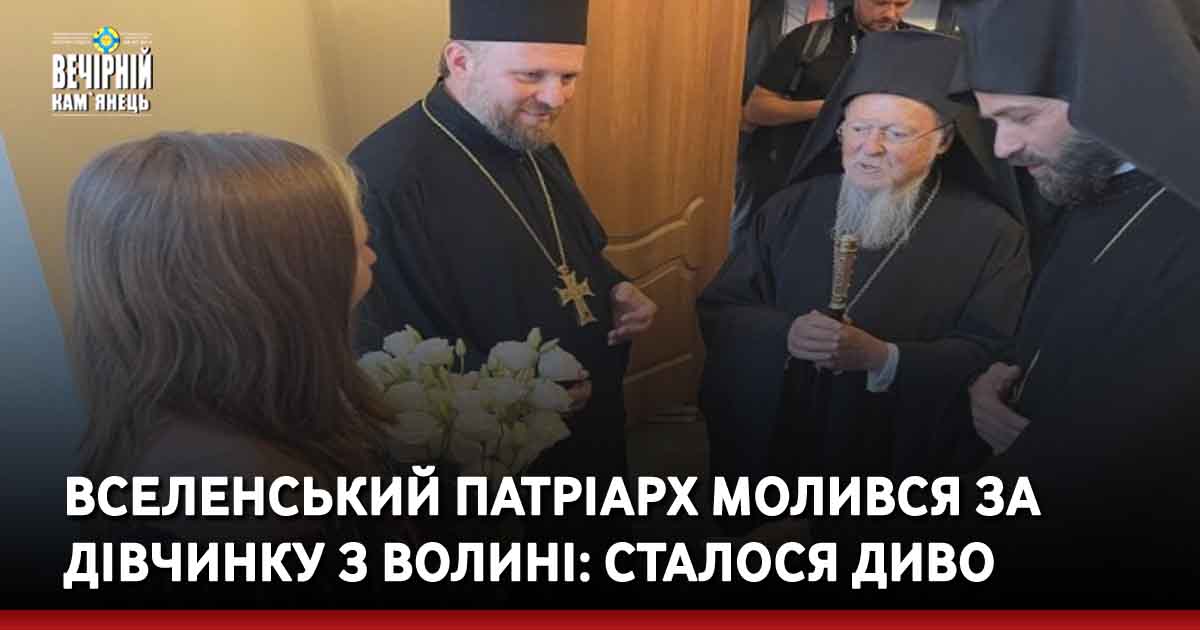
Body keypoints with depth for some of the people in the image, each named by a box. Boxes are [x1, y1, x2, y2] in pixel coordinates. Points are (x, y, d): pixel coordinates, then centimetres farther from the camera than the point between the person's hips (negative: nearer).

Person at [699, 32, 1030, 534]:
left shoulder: (990, 235, -6)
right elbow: (717, 311, -1)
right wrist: (783, 335, -21)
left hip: (899, 470, -2)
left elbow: (993, 360, -13)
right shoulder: (793, 207, 2)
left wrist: (883, 358, -28)